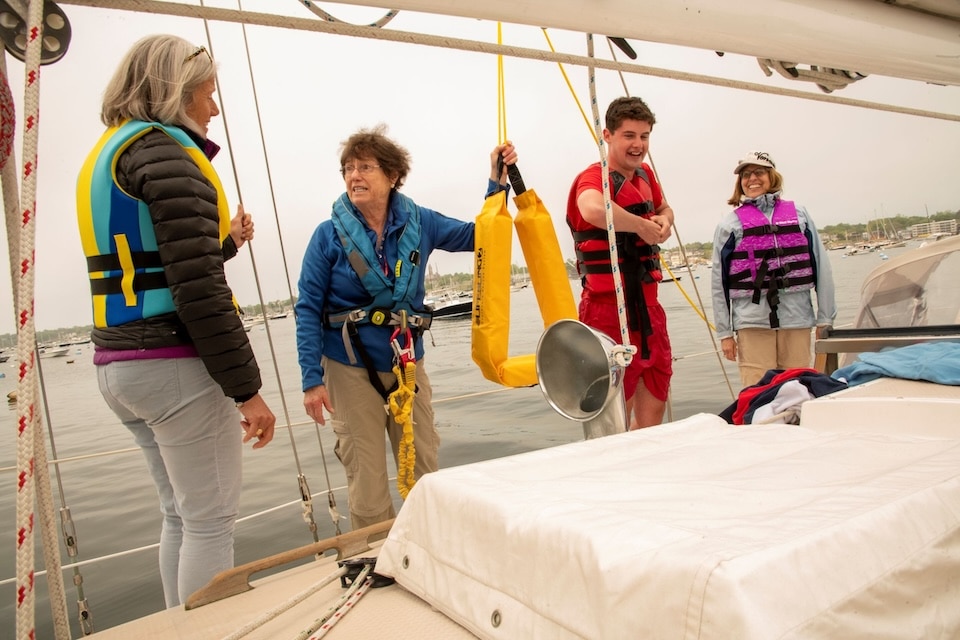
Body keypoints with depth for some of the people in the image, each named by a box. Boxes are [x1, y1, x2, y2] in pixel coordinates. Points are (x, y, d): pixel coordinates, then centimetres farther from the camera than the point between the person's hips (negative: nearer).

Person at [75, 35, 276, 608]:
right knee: (210, 522, 1)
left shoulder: (105, 156, 17)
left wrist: (224, 242, 20)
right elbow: (198, 289, -20)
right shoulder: (164, 151, -12)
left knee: (181, 515, 19)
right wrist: (247, 388, -17)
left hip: (120, 364, 10)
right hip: (177, 365, -10)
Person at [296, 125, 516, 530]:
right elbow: (308, 310, -6)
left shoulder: (418, 223, -1)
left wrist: (498, 182, -4)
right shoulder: (330, 235, -8)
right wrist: (312, 379, -12)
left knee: (424, 469, 12)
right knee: (367, 481, 3)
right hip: (351, 368, -3)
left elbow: (479, 235, 9)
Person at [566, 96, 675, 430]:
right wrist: (641, 225, -23)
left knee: (655, 401, 17)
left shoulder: (645, 175, 11)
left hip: (647, 305, 9)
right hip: (608, 306, -8)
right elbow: (594, 209, -40)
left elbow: (664, 208, 31)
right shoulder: (594, 177, -15)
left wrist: (664, 220, 6)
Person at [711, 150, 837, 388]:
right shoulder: (730, 224, 5)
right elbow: (719, 282, 4)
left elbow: (821, 268, 10)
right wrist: (724, 332, 2)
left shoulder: (799, 215, 11)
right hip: (753, 322, -2)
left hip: (797, 318, 2)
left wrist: (825, 319, 6)